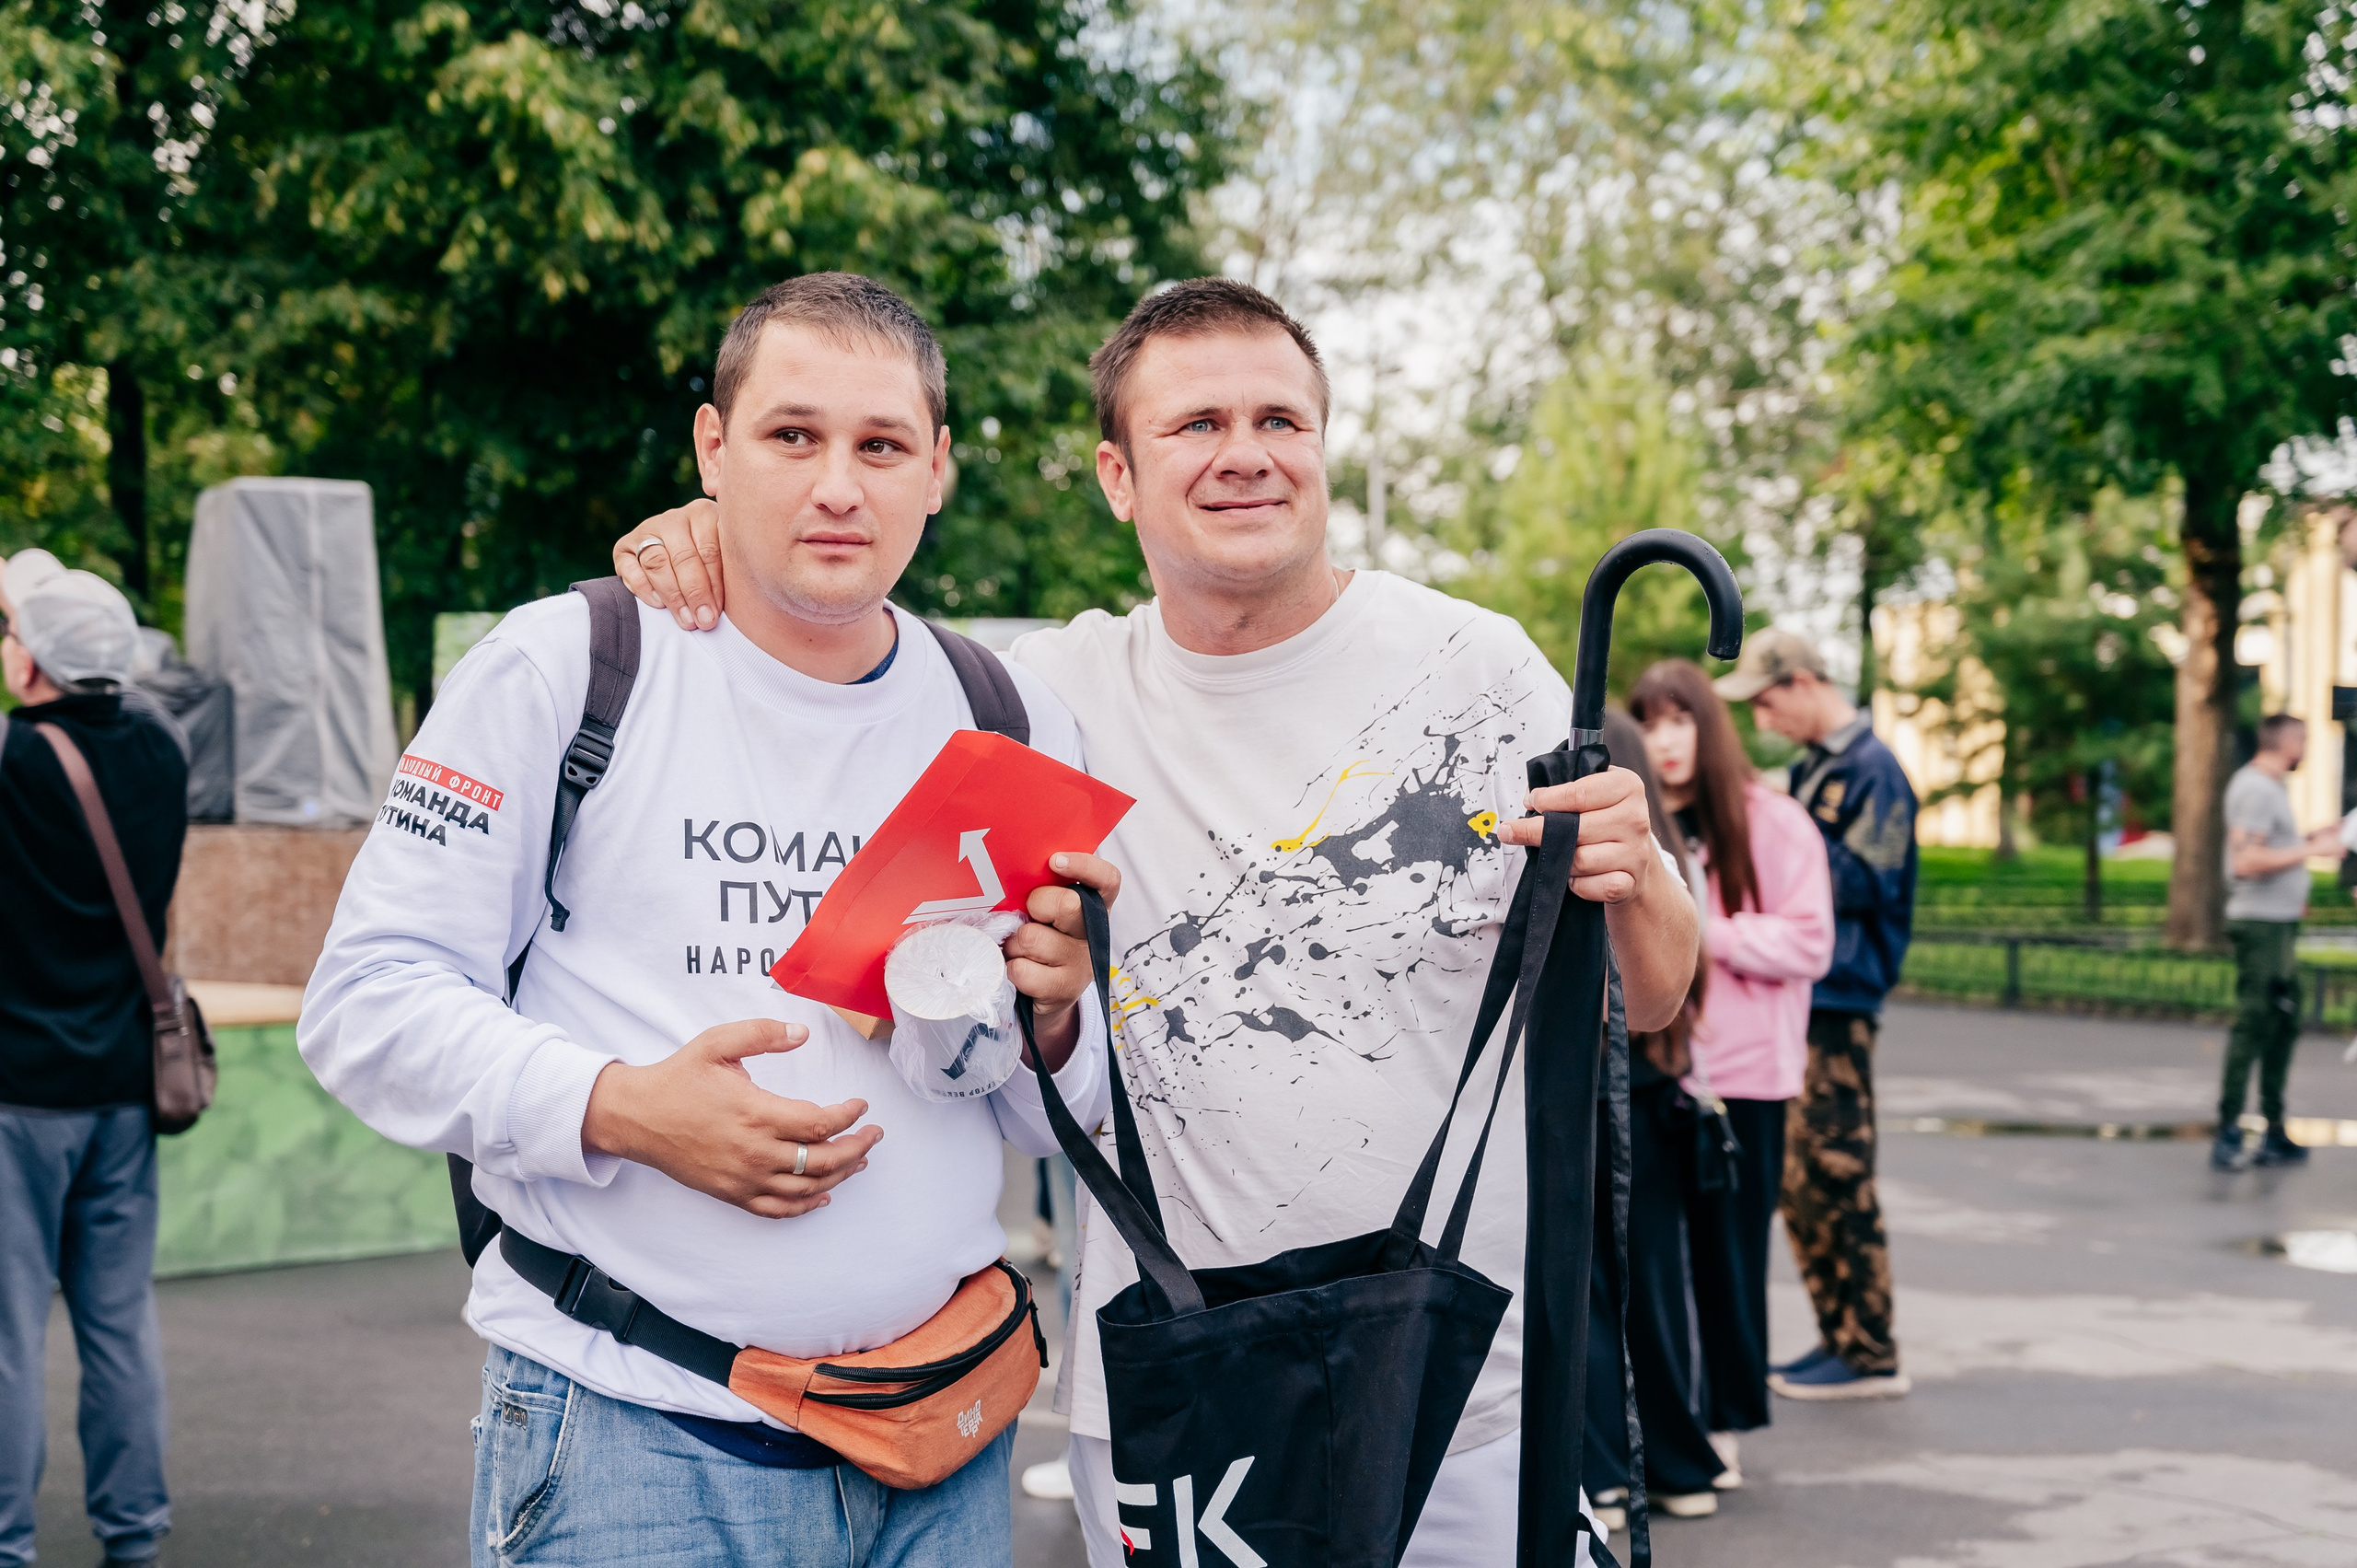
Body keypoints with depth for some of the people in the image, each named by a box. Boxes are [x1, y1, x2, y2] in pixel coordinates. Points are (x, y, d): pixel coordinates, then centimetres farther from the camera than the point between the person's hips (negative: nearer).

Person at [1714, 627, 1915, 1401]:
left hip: (1837, 1000, -9)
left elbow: (1863, 880, -17)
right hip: (1796, 993, 9)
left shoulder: (1871, 769, -11)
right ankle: (1839, 1338, 21)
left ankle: (1869, 1355, 1)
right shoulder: (1812, 767, 16)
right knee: (1796, 1177, 12)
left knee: (1832, 1173, -7)